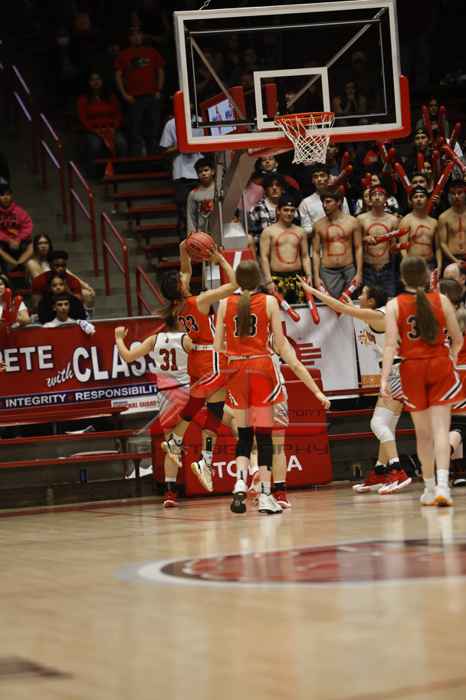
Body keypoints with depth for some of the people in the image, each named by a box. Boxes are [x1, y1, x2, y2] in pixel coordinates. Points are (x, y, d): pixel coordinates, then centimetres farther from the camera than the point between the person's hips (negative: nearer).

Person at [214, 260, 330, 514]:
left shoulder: (225, 304, 4)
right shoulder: (269, 302, 0)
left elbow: (218, 346, 3)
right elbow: (280, 344, -1)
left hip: (236, 369, 2)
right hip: (262, 367, -2)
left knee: (243, 434, 12)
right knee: (264, 434, 2)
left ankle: (240, 481, -10)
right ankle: (265, 495, 0)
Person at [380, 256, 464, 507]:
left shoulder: (394, 305, -4)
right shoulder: (442, 300, -2)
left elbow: (390, 344, -12)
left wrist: (384, 378, -14)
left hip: (412, 368, 1)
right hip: (440, 366, -1)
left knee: (423, 433, 12)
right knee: (440, 428, -6)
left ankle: (429, 487, 21)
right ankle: (442, 484, -23)